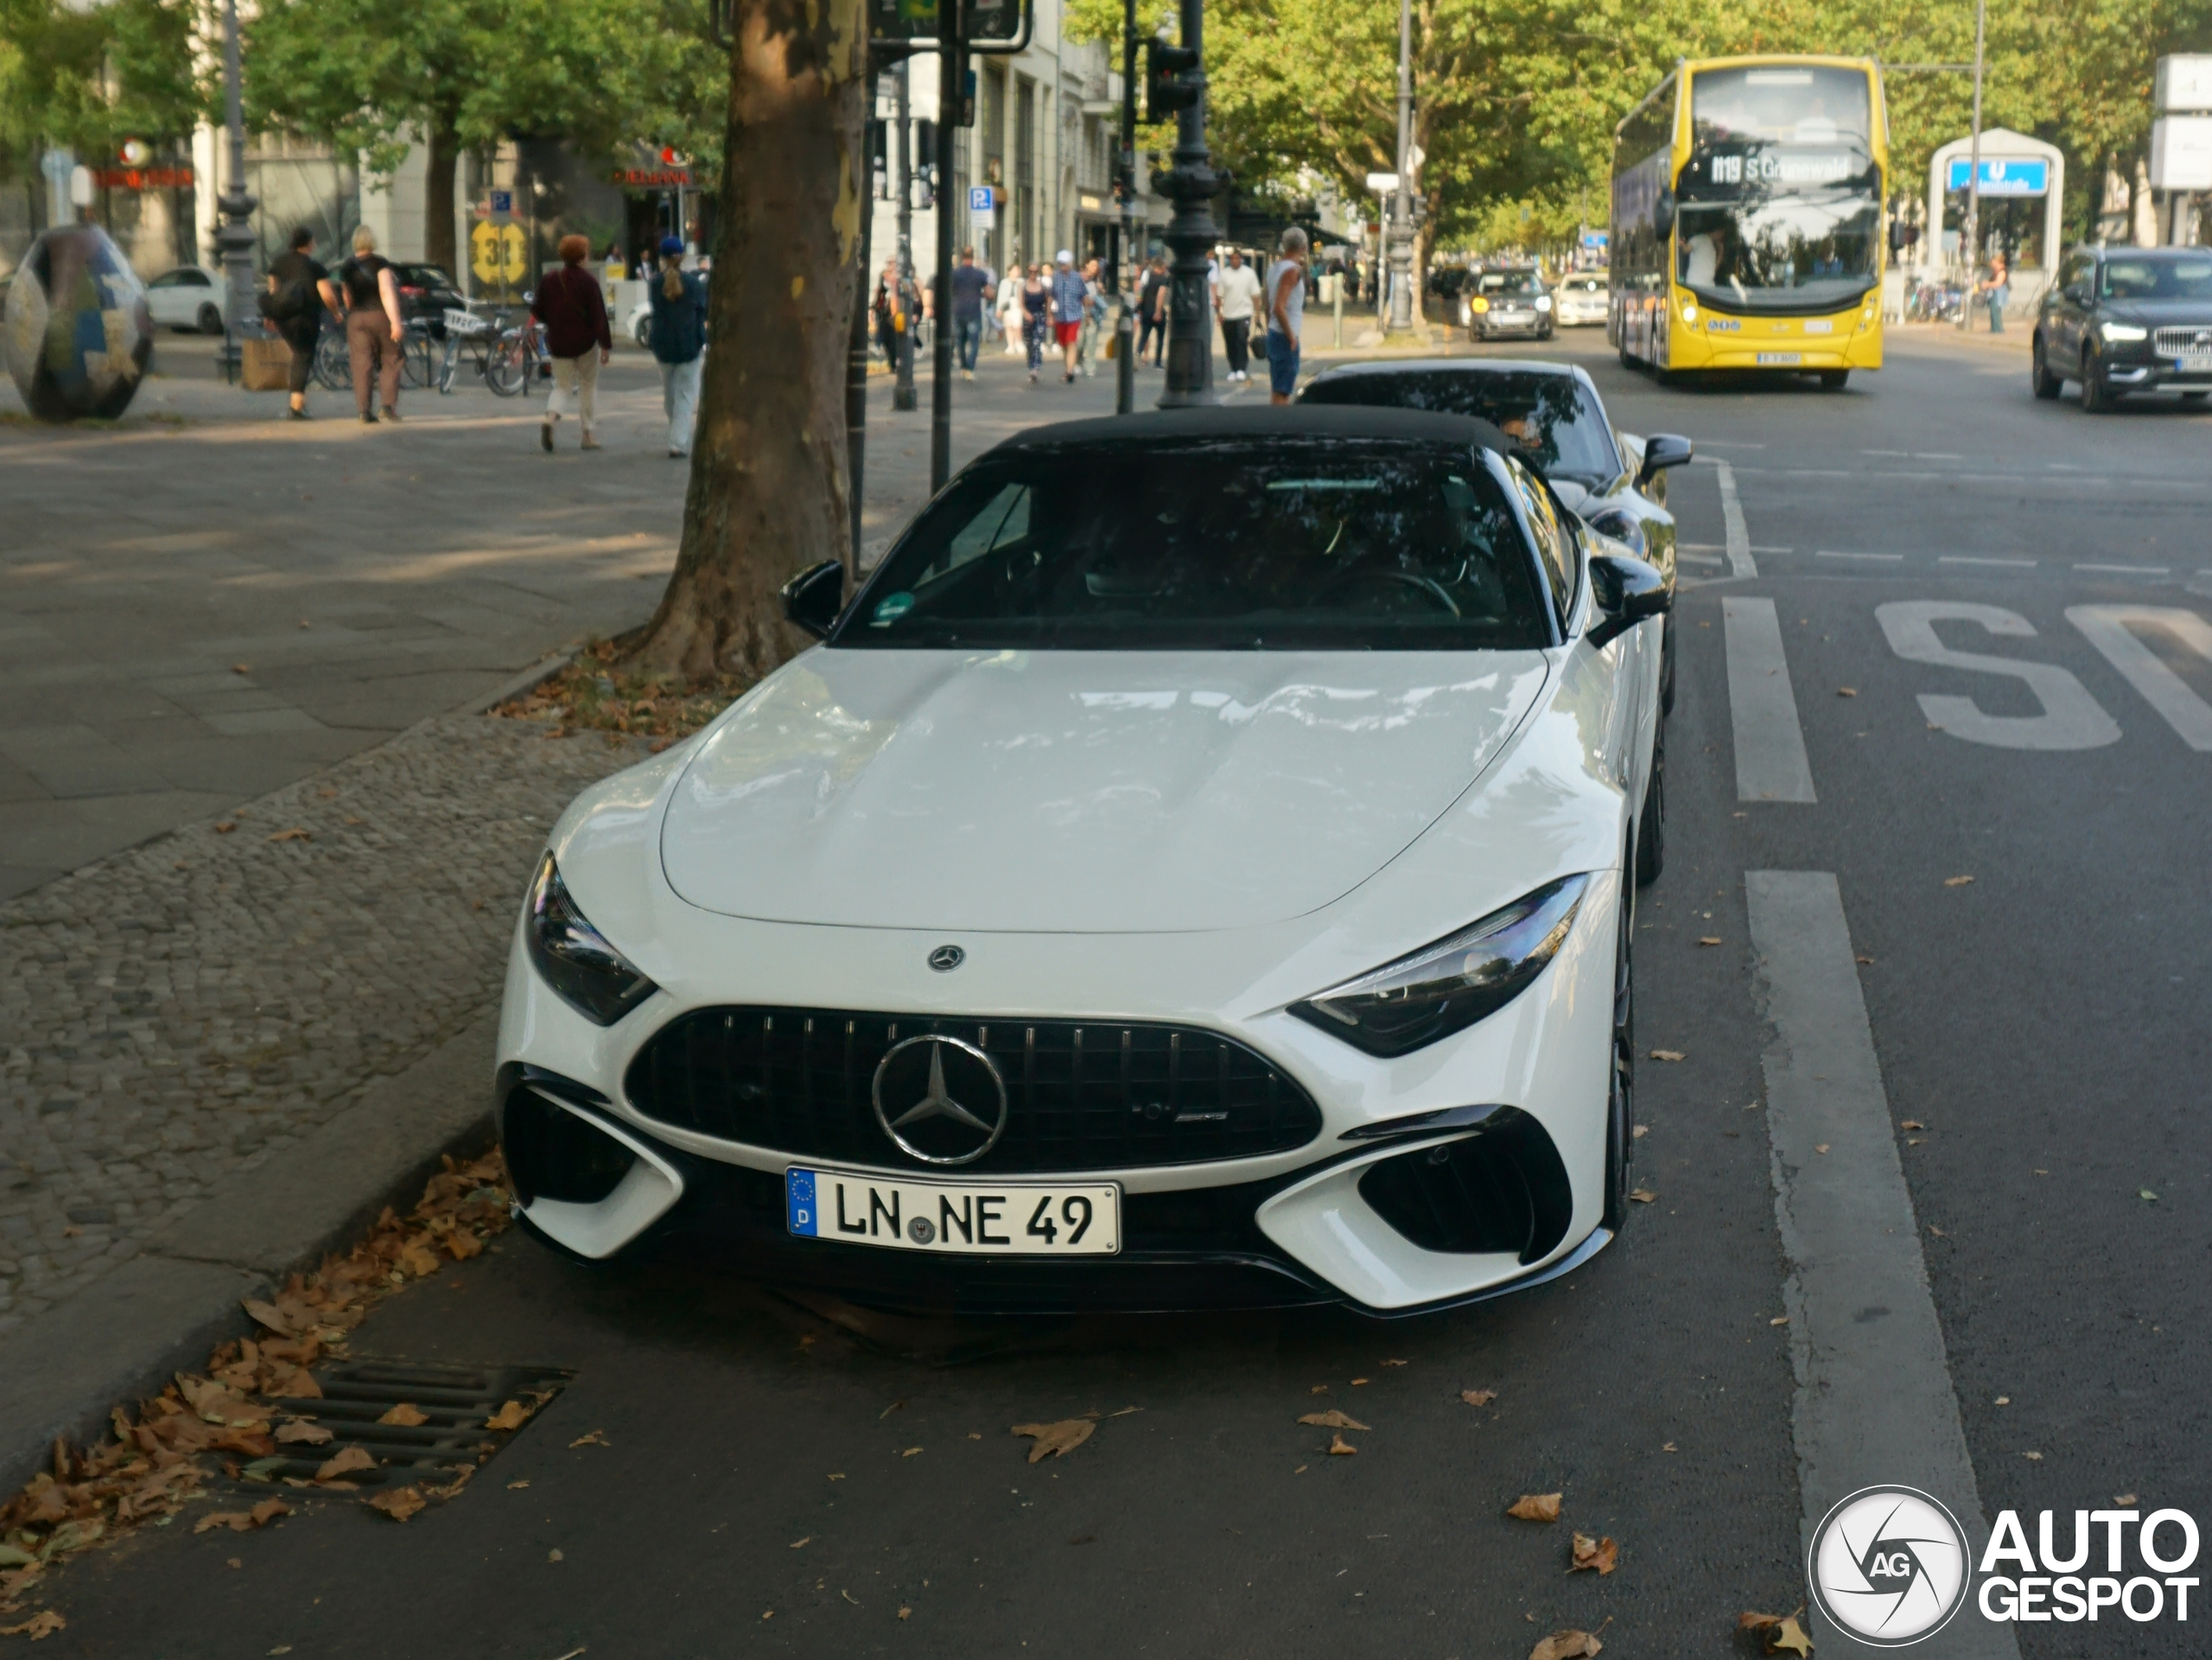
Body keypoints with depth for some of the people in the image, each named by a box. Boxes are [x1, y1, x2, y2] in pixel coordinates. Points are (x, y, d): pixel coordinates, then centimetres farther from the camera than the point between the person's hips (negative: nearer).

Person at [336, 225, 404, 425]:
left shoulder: (346, 268, 8)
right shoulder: (380, 263, -7)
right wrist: (395, 322, -20)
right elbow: (387, 293, -17)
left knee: (362, 365, 1)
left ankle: (364, 410, -6)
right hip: (380, 316, -4)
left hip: (356, 319, 4)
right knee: (390, 361, 7)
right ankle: (389, 405, -5)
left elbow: (348, 298, 14)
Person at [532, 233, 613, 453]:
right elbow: (599, 315, -13)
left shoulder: (548, 280, 2)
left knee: (562, 386, 11)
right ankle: (589, 435, 12)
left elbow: (537, 311, 6)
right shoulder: (588, 281, -9)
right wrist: (606, 345, -12)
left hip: (558, 343, 3)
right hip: (585, 343, -3)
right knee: (589, 385, 12)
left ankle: (550, 416, -20)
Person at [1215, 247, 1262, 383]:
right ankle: (1233, 370, 16)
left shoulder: (1249, 273, 2)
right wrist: (1219, 312, -3)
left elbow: (1255, 295, 4)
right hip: (1228, 315, 2)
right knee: (1230, 344, 6)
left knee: (1242, 341, -14)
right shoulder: (1224, 274, 3)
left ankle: (1242, 369, -12)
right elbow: (1220, 295, 4)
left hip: (1244, 313, -2)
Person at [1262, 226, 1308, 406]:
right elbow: (1279, 308, -24)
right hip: (1286, 337, -9)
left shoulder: (1273, 268, 11)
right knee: (1282, 393, -8)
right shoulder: (1293, 270, -15)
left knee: (1277, 390, 16)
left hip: (1274, 334, 9)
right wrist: (1292, 337, -18)